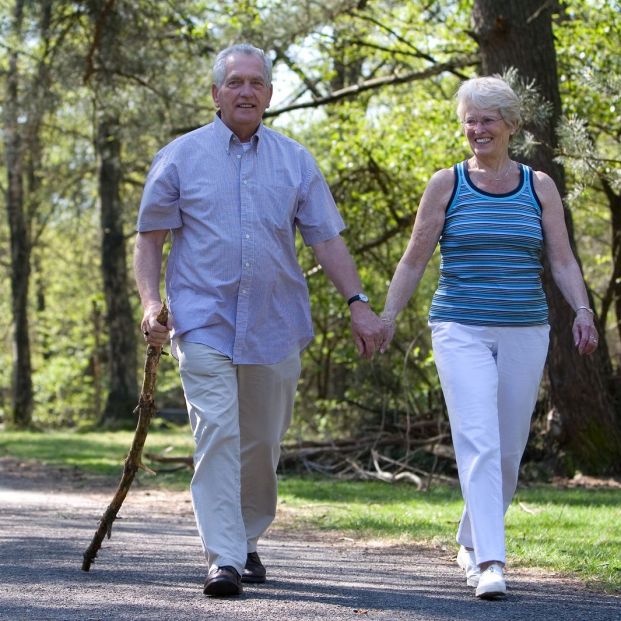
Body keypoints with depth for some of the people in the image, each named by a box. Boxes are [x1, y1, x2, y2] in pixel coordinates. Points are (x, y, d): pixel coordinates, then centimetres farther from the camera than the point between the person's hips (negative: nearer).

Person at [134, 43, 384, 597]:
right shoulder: (181, 157, 4)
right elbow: (150, 237, 6)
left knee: (262, 443, 9)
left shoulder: (296, 162, 10)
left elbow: (327, 237, 9)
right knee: (217, 434, -15)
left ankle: (247, 542, 27)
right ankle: (222, 559, -16)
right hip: (204, 321, -3)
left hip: (275, 324, 3)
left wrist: (358, 303, -2)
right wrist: (150, 302, -10)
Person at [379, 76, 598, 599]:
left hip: (525, 334, 3)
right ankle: (490, 561, -21)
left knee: (509, 449, 8)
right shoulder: (447, 185, 4)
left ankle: (471, 543, 28)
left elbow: (562, 260, 6)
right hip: (461, 332, -3)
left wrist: (582, 310, -9)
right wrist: (388, 316, -1)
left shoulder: (539, 187, 8)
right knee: (479, 444, -16)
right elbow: (414, 260, 6)